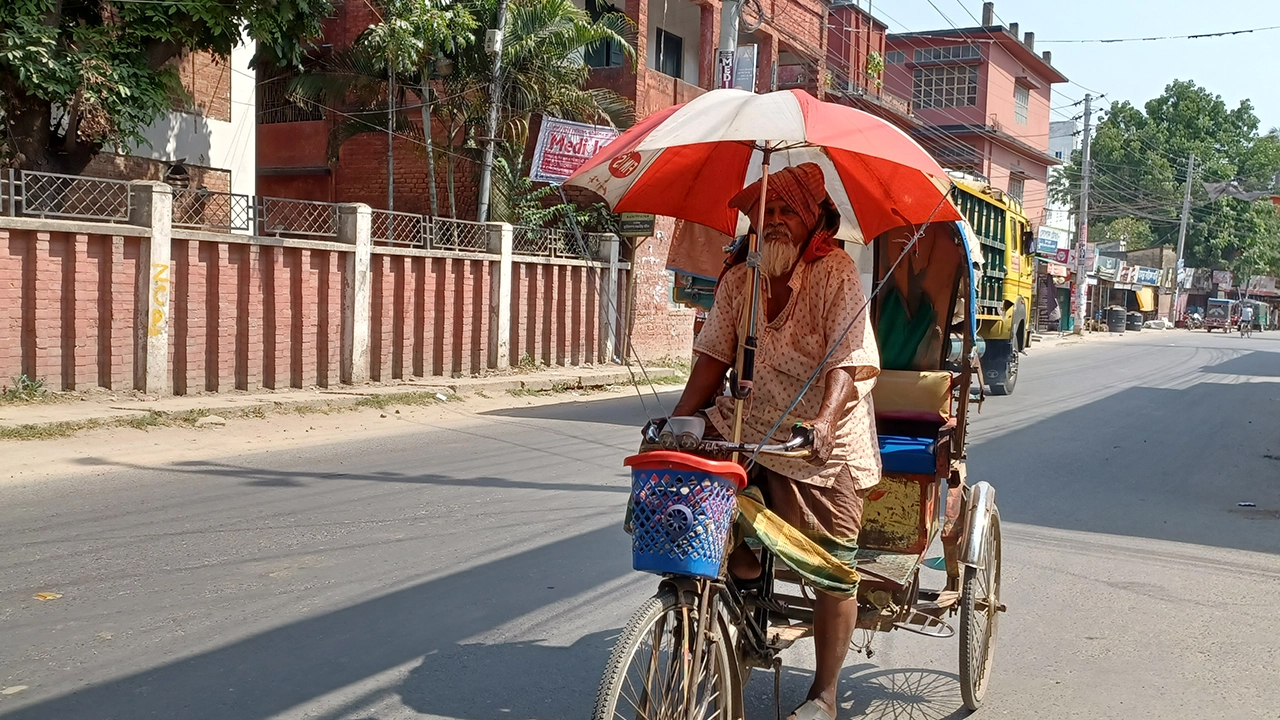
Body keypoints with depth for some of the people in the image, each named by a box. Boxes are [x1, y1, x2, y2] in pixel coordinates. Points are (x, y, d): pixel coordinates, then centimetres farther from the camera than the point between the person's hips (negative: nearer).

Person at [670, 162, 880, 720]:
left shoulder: (837, 273, -13)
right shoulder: (739, 280, 3)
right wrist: (676, 423, -5)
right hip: (747, 429, 5)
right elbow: (714, 359, 4)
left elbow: (851, 364, -22)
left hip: (824, 446, -5)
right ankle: (745, 578, 6)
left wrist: (824, 423, -37)